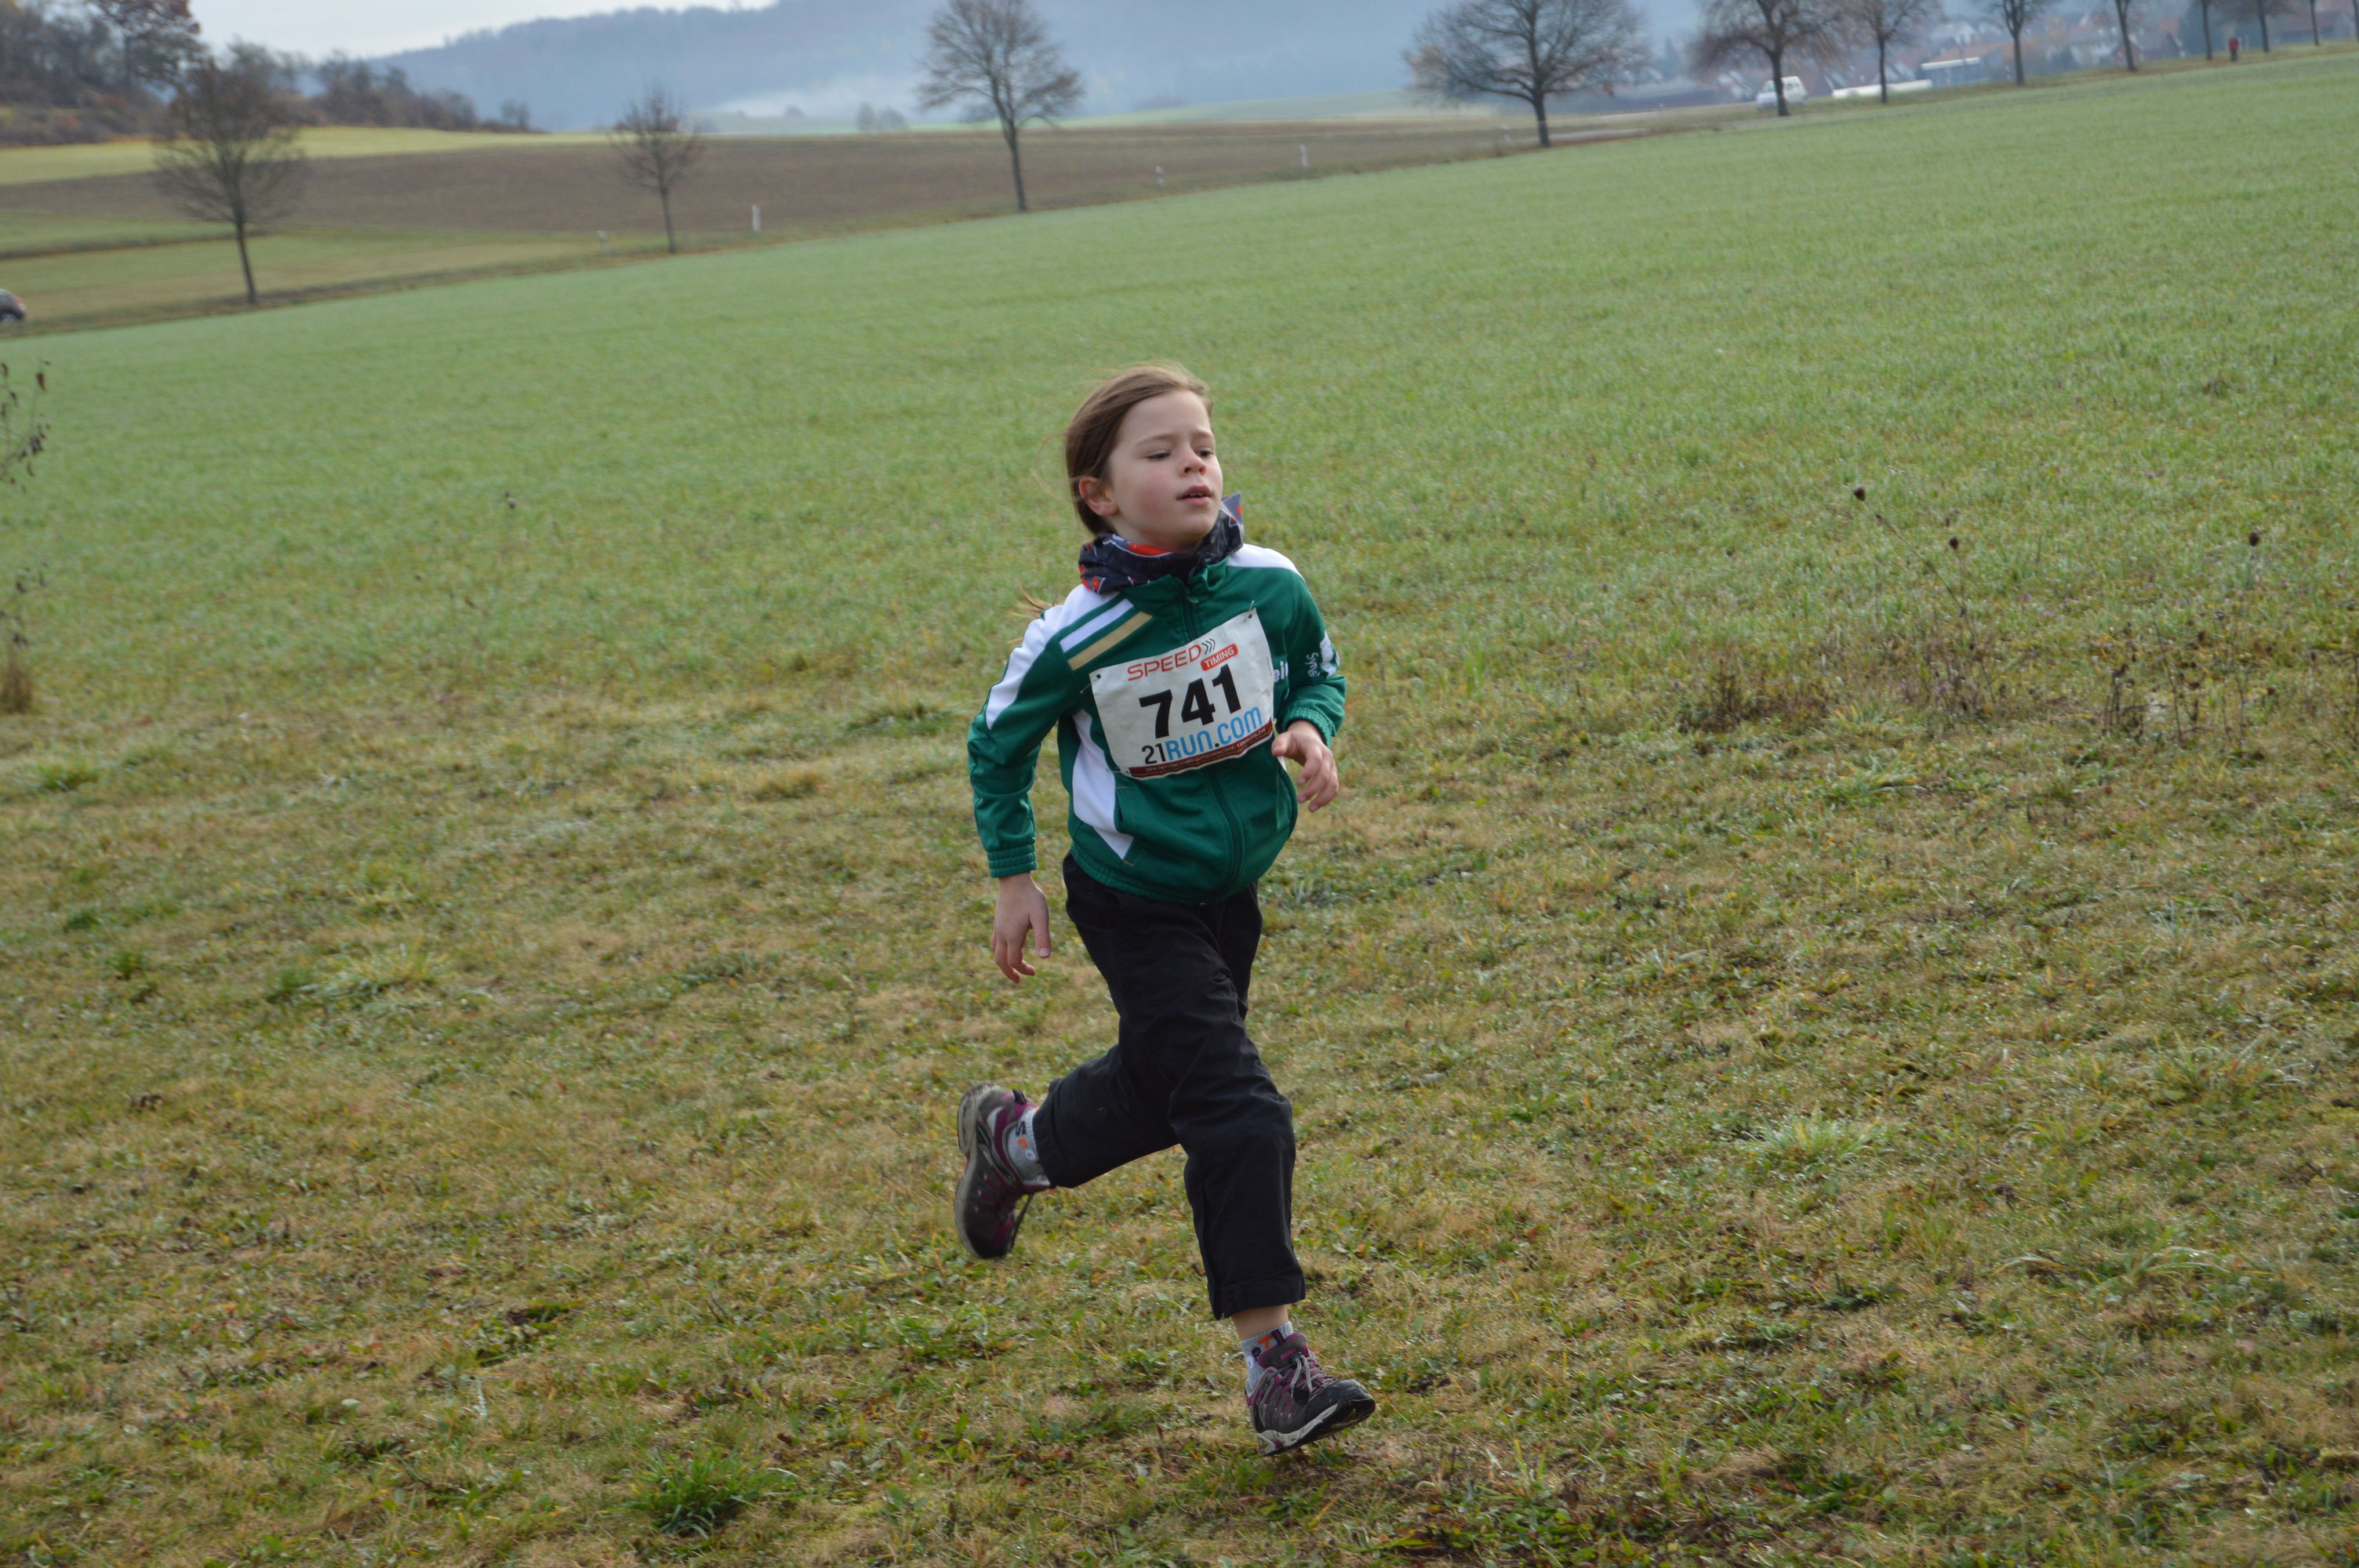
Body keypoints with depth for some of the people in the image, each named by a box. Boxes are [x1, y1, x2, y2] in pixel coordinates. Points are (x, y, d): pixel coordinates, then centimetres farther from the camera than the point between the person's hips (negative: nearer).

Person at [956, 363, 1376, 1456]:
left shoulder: (1267, 585, -11)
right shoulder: (1078, 638, -21)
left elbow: (1317, 668, 10)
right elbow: (998, 745, -4)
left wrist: (1310, 726, -11)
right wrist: (1013, 877, -4)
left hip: (1233, 891, 6)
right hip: (1136, 905, -6)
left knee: (1162, 1091, 22)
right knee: (1240, 1117, -14)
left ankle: (1016, 1140, 52)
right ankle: (1275, 1366, -6)